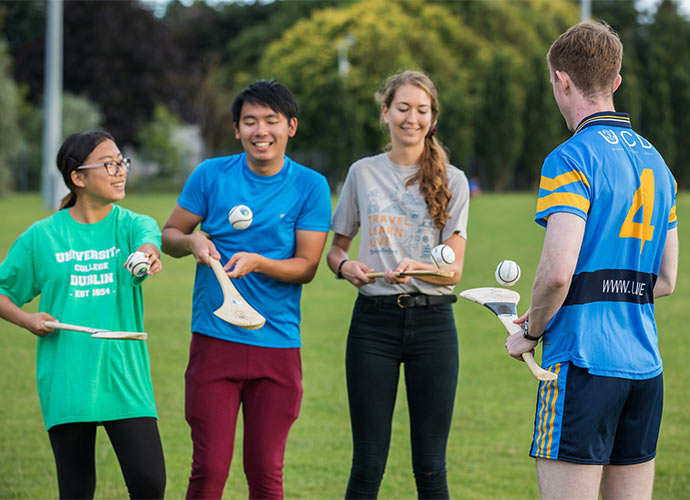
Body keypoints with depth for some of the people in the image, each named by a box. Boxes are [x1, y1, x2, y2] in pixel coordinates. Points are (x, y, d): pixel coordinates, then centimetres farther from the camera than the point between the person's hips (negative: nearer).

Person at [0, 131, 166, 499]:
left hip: (124, 380, 0)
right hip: (66, 382, 0)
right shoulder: (41, 237, 2)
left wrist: (148, 253, -47)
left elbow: (148, 238, -23)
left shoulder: (130, 225, 2)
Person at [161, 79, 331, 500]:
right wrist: (193, 242, -9)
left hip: (278, 343, 0)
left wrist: (257, 263, -18)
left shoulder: (310, 187, 2)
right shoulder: (211, 175, 4)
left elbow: (307, 267, -1)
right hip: (215, 339, 0)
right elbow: (169, 235, 13)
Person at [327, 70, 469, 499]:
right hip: (374, 319, 1)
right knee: (368, 464, -1)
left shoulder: (451, 181, 5)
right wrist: (345, 265, -8)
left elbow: (454, 269, -2)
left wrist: (417, 268, -23)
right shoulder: (363, 174, 9)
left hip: (433, 321, -1)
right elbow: (335, 249, 16)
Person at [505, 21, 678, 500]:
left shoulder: (571, 159, -9)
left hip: (584, 362, -8)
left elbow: (558, 271, -19)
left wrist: (531, 333, -1)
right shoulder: (656, 163, 16)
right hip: (644, 366, 8)